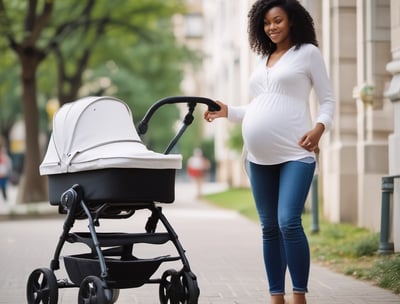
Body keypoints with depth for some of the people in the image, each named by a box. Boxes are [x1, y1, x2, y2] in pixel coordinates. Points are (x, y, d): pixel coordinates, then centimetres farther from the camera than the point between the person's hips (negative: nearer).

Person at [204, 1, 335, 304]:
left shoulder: (308, 52, 4)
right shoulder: (264, 59, 20)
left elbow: (328, 100, 1)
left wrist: (320, 127, -16)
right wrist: (227, 111, 11)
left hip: (295, 153, -6)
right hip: (260, 157, 6)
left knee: (289, 222, -18)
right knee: (269, 228, 7)